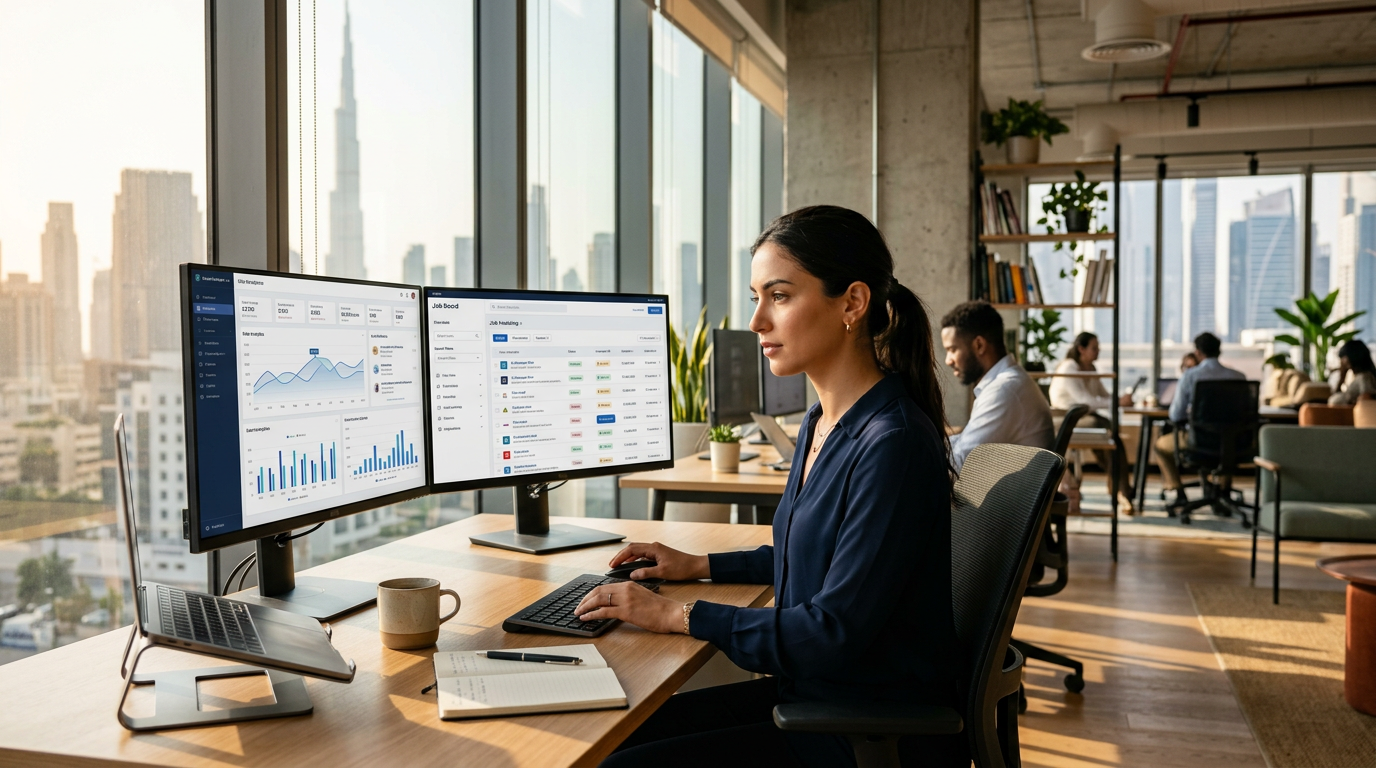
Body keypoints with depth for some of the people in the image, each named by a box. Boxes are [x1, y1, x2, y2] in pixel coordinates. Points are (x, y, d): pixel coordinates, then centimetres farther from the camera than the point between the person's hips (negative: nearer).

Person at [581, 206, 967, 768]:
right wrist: (699, 566, 16)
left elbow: (835, 631, -25)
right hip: (810, 696, 9)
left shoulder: (893, 443, -24)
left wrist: (681, 615, -19)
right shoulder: (822, 424, 7)